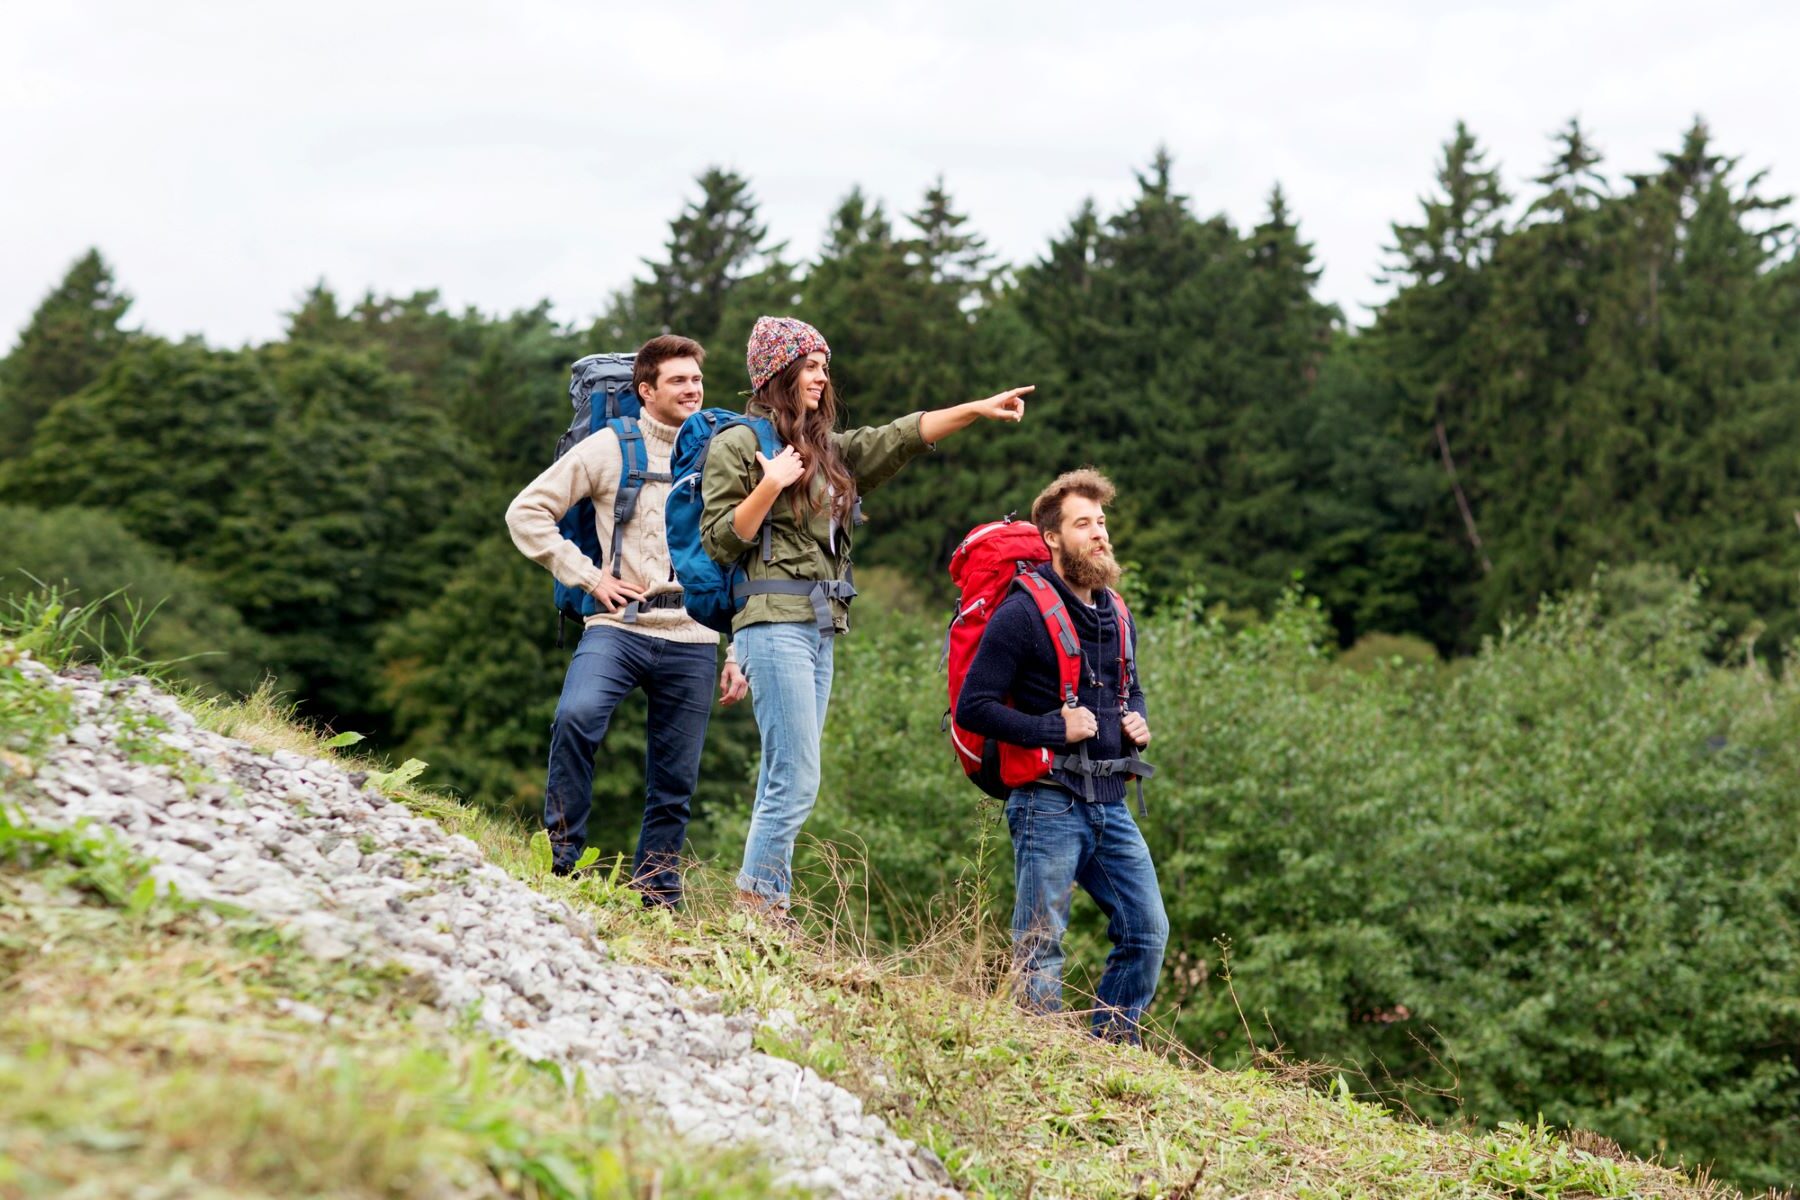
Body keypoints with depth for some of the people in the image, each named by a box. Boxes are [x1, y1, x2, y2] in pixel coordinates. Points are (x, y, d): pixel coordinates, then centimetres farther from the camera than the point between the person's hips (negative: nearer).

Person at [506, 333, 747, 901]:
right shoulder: (611, 448, 5)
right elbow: (527, 512, 3)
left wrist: (737, 655, 12)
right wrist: (588, 576, -5)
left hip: (693, 641, 3)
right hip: (620, 625, -3)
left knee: (674, 784, 3)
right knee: (578, 714, -29)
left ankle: (657, 901, 15)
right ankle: (560, 861, -16)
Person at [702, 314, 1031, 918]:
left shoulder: (829, 450, 20)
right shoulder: (738, 443, -1)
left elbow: (902, 436, 14)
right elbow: (718, 541, -6)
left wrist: (978, 409, 5)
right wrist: (770, 485, -16)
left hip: (820, 629, 8)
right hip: (776, 623, -8)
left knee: (782, 783, 5)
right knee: (796, 781, -13)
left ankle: (762, 914, 6)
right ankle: (758, 903, -8)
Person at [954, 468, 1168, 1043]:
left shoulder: (1114, 613, 14)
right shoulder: (1022, 614, -10)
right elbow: (972, 708, -14)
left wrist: (1138, 720, 8)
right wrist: (1054, 728, -18)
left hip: (1110, 803, 8)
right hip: (1049, 802, -8)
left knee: (1147, 931, 7)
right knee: (1040, 948, -3)